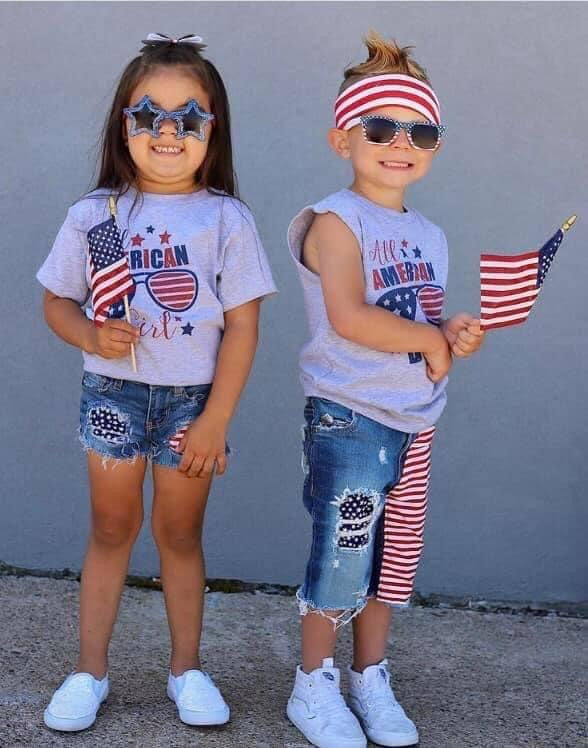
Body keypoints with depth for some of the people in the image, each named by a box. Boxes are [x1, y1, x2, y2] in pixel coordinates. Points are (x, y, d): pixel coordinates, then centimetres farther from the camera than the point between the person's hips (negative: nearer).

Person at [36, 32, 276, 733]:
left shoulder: (227, 219, -6)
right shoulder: (94, 215, -1)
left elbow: (242, 327, -7)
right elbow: (56, 301, 7)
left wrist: (215, 420, -10)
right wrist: (91, 335, -15)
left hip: (194, 397, -1)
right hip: (114, 391, 1)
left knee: (180, 532, 10)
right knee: (111, 527, 11)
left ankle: (186, 668, 26)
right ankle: (89, 670, 23)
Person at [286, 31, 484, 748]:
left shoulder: (429, 235, 12)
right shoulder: (338, 221, -12)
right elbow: (349, 318, -26)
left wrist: (456, 333, -2)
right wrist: (430, 339, -16)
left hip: (414, 419, 7)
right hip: (349, 418, -7)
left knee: (395, 553, 14)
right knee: (343, 553, 1)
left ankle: (371, 679, 30)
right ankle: (314, 687, 19)